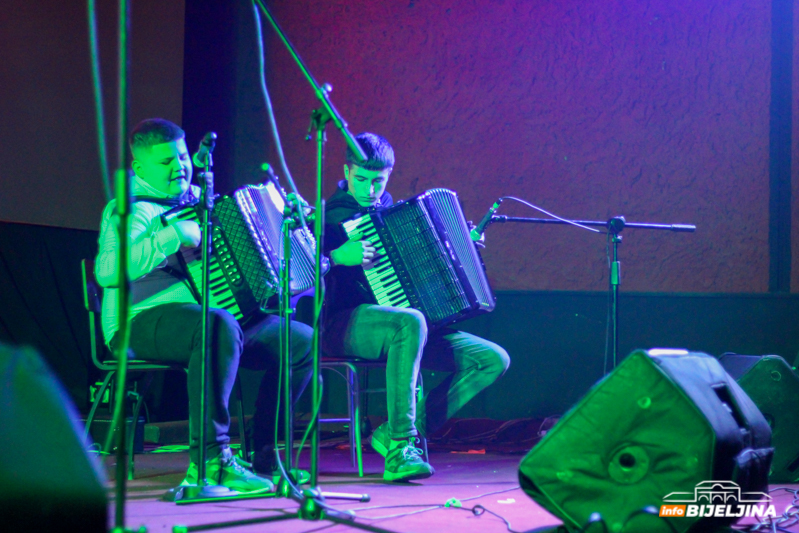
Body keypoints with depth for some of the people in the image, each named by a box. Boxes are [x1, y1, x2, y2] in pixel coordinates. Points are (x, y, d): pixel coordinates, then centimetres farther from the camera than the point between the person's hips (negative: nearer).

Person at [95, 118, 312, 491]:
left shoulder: (198, 198, 19)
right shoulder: (132, 209, -7)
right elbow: (107, 271, -26)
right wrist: (173, 235, -28)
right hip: (146, 321, -9)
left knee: (304, 341, -1)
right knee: (220, 327, -40)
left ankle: (262, 456, 2)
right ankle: (210, 460, -37)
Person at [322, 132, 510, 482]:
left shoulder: (389, 210, 18)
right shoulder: (331, 215, -3)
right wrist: (339, 257, -32)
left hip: (403, 323, 7)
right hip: (347, 325, -7)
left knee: (494, 360, -7)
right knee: (410, 322, -41)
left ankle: (409, 427, -11)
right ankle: (398, 449, -39)